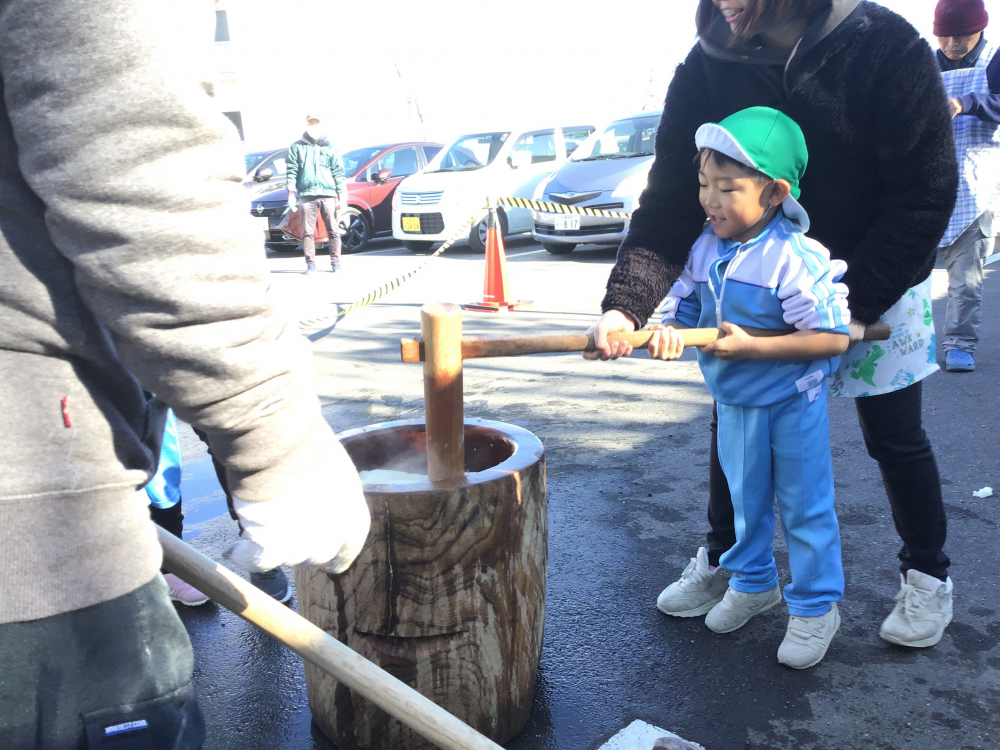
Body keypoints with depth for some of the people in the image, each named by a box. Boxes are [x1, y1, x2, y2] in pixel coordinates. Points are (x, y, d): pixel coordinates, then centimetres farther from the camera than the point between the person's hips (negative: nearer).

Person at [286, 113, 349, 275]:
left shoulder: (330, 149, 14)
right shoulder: (297, 147, 14)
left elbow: (338, 173, 10)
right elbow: (291, 171, 8)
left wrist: (342, 196, 1)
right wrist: (291, 193, -2)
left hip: (328, 194, 0)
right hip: (307, 195, 0)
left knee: (332, 230, -3)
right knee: (307, 231, -4)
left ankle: (335, 262, 3)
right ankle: (310, 264, -1)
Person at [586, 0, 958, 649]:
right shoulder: (707, 67, -13)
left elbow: (926, 194, -18)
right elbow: (670, 200, -18)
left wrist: (854, 302, -23)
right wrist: (627, 303, -33)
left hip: (876, 283, -2)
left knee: (895, 438, 8)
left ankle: (928, 575, 33)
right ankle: (723, 559, 32)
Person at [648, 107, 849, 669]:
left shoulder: (797, 259, -24)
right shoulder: (704, 250, -5)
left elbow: (834, 337, -25)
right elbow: (683, 314, 1)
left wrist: (751, 346, -30)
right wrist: (669, 335, -24)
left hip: (793, 402, -6)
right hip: (734, 402, 6)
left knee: (805, 505, 8)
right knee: (745, 500, 21)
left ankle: (816, 607, 26)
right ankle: (754, 584, 42)